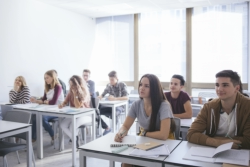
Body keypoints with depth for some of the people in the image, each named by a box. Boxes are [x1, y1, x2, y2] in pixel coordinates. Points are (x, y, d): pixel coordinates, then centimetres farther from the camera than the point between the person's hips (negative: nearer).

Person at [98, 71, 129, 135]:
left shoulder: (122, 85, -8)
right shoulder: (108, 85, 6)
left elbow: (127, 97, -20)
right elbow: (102, 95, 8)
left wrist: (115, 98, -36)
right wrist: (99, 97, -19)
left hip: (120, 106, -5)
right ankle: (107, 128, -1)